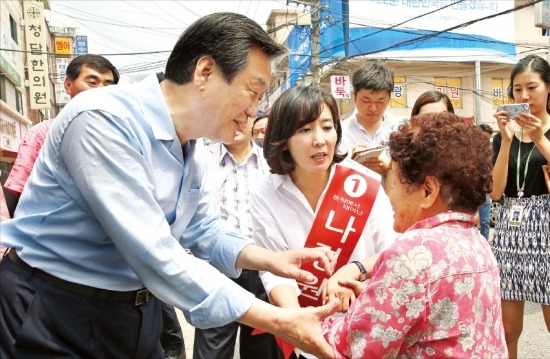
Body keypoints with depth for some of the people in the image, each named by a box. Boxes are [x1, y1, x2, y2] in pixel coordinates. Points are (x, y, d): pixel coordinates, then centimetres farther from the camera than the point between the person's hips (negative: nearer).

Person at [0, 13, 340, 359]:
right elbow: (154, 255, -32)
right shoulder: (103, 121, -26)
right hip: (50, 313, -7)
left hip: (136, 311, 8)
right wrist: (279, 322, -29)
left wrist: (271, 260, -10)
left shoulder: (190, 146, 1)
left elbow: (205, 233, 8)